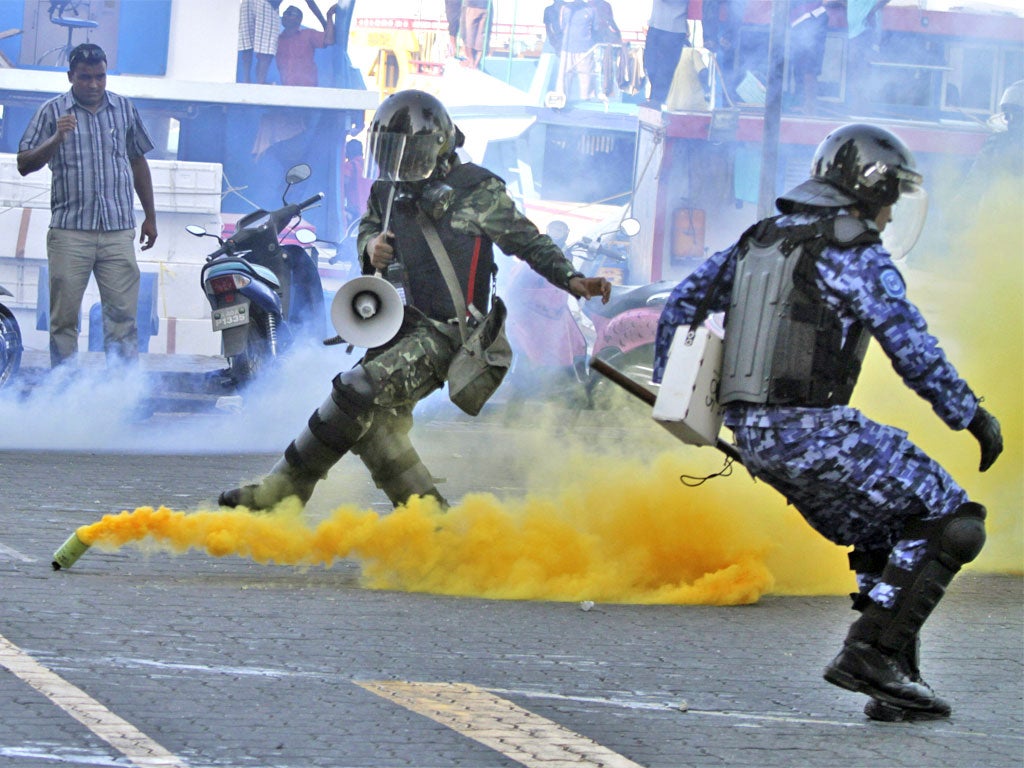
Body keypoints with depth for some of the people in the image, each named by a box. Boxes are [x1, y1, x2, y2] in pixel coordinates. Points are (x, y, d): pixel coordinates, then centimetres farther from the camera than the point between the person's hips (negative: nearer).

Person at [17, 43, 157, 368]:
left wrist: (150, 217, 21)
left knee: (122, 312, -4)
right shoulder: (52, 112, 3)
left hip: (118, 231, 2)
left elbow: (139, 162, 20)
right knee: (64, 314, -1)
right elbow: (24, 164, -1)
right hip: (70, 229, -1)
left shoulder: (124, 109, 11)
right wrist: (56, 140, -18)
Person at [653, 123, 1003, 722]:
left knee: (888, 537, 19)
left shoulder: (762, 239, 16)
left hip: (754, 435, 9)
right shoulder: (857, 253, -8)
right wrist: (973, 416, -2)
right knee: (948, 521, -3)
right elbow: (914, 351, -12)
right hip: (813, 430, -9)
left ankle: (892, 680, 12)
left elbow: (685, 301, 23)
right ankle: (872, 652, -10)